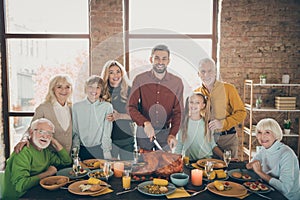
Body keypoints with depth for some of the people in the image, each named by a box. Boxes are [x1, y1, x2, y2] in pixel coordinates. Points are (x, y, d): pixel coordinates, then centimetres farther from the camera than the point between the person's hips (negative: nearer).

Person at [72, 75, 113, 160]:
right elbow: (74, 131, 6)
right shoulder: (76, 106, 3)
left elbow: (107, 133, -3)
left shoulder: (107, 106, -3)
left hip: (100, 150, -1)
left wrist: (107, 154, -8)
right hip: (83, 151, 2)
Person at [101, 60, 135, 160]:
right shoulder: (103, 92, 2)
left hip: (127, 138, 0)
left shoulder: (129, 91, -1)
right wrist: (106, 117, -12)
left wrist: (119, 116, -14)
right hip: (109, 138, 1)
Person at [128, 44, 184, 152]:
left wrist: (173, 134, -15)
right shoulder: (140, 80, -6)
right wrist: (145, 123, -25)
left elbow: (178, 111, -1)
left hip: (165, 132, 1)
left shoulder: (177, 82, -2)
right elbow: (131, 107, -8)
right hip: (143, 131, -1)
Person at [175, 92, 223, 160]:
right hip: (188, 160, 0)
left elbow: (213, 145, 9)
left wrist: (223, 156, -4)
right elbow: (179, 147, 10)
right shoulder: (184, 123, 4)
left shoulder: (207, 124, 2)